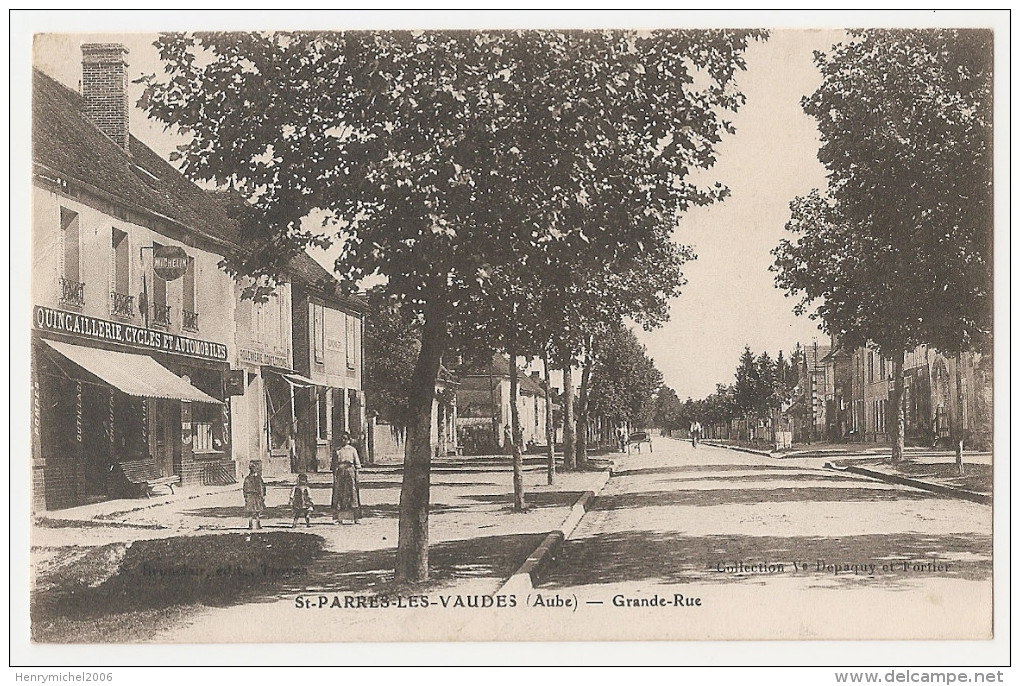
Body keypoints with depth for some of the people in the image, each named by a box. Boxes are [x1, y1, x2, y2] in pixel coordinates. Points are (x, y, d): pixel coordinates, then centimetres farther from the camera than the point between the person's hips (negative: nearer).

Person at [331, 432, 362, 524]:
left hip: (350, 471, -2)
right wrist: (334, 476, 5)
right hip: (339, 473, 2)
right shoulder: (337, 451, 12)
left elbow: (357, 464, 7)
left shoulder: (352, 450, 8)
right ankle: (339, 518, 3)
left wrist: (356, 475, -1)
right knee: (338, 493, -1)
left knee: (352, 492, -6)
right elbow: (333, 465, 13)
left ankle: (355, 518, -5)